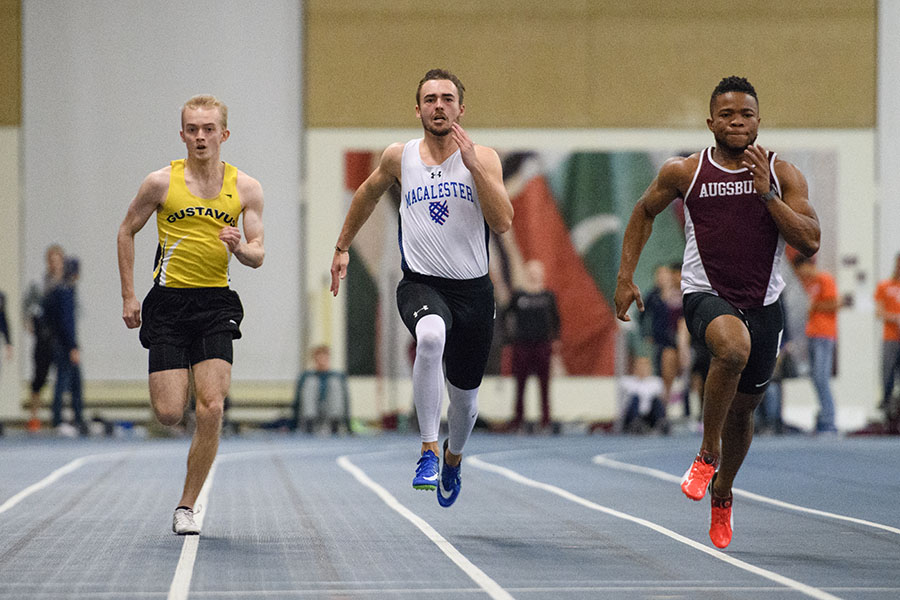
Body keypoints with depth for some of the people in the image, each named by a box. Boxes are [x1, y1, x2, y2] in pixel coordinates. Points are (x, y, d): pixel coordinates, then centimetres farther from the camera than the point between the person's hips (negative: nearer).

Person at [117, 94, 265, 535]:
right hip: (168, 301, -1)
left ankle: (186, 507, 1)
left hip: (216, 304, 1)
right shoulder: (161, 183, -2)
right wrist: (128, 296, 6)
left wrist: (239, 247, -19)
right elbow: (127, 232, 11)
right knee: (169, 414, -9)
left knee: (211, 410, -12)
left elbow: (257, 256, 5)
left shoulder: (245, 188, 2)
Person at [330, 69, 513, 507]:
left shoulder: (483, 158, -2)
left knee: (465, 396, 13)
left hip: (473, 289, 1)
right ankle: (428, 451, -30)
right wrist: (342, 247, 27)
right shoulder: (399, 157, 3)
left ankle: (453, 456, 49)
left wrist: (472, 163, -20)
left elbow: (502, 222, -16)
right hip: (421, 284, -1)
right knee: (431, 336, -38)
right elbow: (368, 194, 24)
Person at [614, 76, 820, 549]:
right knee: (733, 346, -37)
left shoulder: (783, 175, -2)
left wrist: (766, 193, -18)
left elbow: (810, 242, -10)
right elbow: (644, 213, 15)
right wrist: (625, 276, 9)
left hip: (763, 304, 3)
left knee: (743, 408, 15)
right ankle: (708, 452, -18)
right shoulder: (684, 172, -2)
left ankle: (722, 492, 44)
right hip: (706, 295, -3)